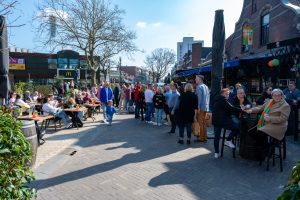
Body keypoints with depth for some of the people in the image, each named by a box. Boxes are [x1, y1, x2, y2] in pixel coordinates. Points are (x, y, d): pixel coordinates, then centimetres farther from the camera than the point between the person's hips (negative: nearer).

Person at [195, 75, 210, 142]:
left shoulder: (199, 87, -12)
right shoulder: (206, 86, 13)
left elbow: (199, 98, -18)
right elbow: (208, 97, 16)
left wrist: (198, 108, -17)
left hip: (201, 107, -8)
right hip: (206, 107, 8)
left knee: (200, 123, -1)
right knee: (204, 122, 14)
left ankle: (201, 138, 3)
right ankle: (204, 137, 20)